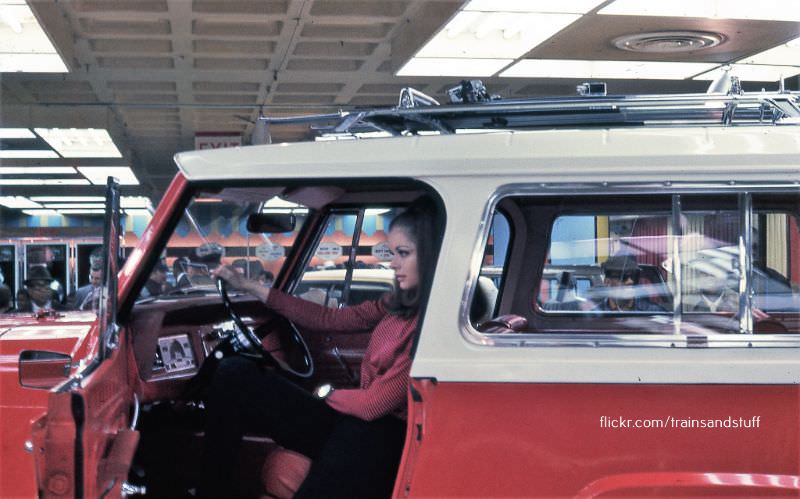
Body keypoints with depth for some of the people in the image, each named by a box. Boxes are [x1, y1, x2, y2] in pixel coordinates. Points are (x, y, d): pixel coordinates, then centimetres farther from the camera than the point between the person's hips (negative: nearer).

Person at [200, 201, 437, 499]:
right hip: (353, 423, 9)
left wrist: (329, 396, 6)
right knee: (234, 375, -1)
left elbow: (375, 403, -16)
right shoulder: (399, 306, 9)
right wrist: (250, 287, 17)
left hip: (377, 440, -9)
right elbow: (328, 320, 15)